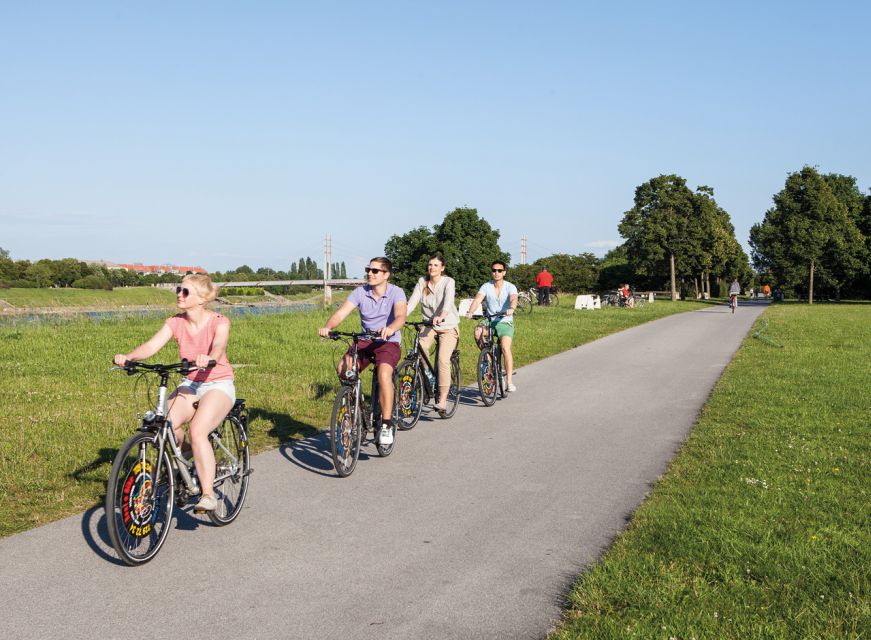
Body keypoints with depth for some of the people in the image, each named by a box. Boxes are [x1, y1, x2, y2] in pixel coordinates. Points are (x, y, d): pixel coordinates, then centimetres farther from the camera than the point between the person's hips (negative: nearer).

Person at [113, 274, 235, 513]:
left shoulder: (219, 322, -13)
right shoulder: (176, 322, -1)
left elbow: (219, 346, -33)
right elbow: (152, 345, -16)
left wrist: (208, 358, -57)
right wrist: (128, 356, -36)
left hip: (218, 385, -4)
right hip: (189, 384, 4)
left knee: (198, 432, -29)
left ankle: (208, 494, -19)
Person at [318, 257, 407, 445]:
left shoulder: (396, 292, -10)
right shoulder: (360, 292, -1)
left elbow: (401, 316, -28)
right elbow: (341, 312, -12)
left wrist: (390, 329, -51)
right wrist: (328, 327, -33)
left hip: (389, 342, -3)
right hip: (365, 341, 4)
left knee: (384, 373, -33)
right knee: (342, 369, -24)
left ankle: (386, 425, -24)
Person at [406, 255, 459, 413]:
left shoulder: (448, 282, -11)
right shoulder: (422, 282, 0)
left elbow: (448, 300, -30)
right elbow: (412, 301, -11)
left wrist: (442, 316, -50)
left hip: (448, 326, -3)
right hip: (429, 325, 4)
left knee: (443, 360, -18)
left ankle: (442, 400, -13)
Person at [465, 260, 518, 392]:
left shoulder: (510, 287, -5)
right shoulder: (486, 286, 0)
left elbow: (514, 299, -25)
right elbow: (477, 299, -15)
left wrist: (511, 309, -48)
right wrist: (470, 312, -34)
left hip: (505, 322, -2)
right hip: (489, 321, 2)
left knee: (505, 348, -23)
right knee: (478, 331, -31)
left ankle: (509, 382, -17)